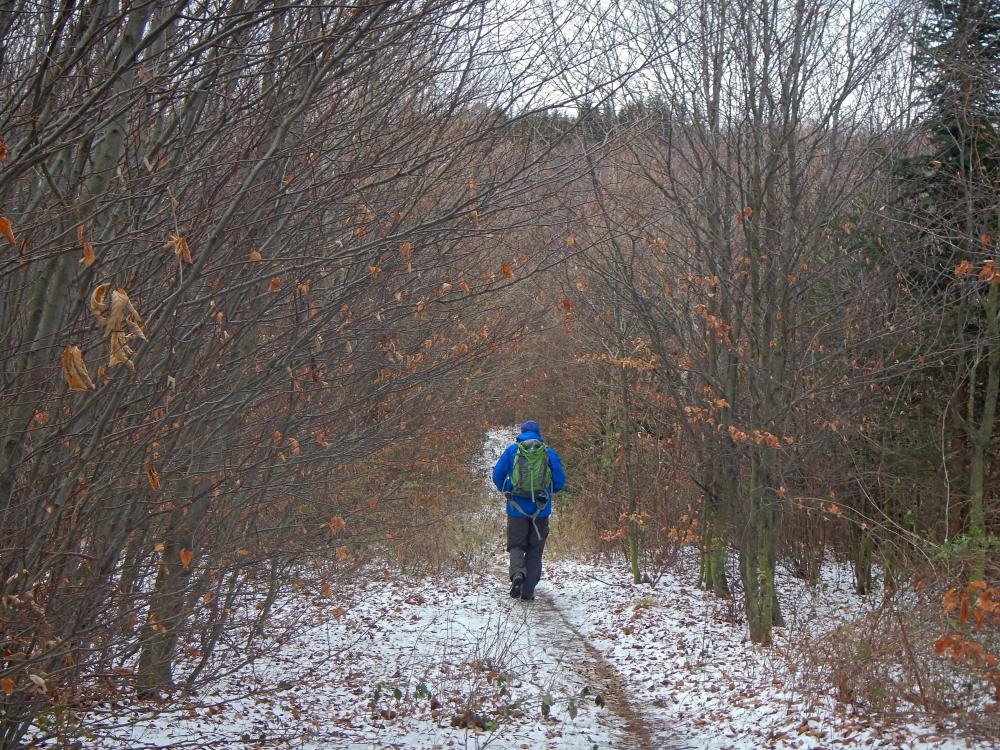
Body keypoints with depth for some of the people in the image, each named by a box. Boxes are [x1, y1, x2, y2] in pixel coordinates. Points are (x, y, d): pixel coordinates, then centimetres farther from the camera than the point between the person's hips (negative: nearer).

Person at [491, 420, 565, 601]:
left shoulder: (511, 450, 0)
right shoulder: (549, 453, 0)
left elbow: (497, 475, 1)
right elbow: (560, 481, 1)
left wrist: (506, 491, 19)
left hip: (517, 509, -1)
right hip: (541, 510, 1)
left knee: (516, 545, 11)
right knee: (535, 551, 10)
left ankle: (517, 573, -19)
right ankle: (528, 591, 5)